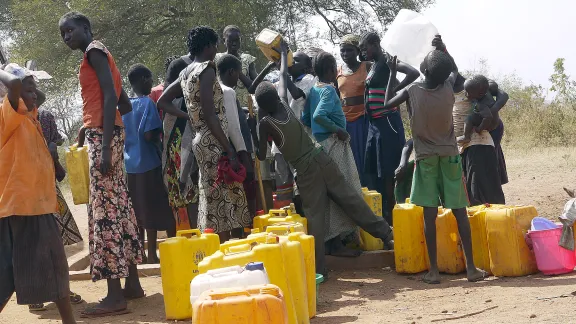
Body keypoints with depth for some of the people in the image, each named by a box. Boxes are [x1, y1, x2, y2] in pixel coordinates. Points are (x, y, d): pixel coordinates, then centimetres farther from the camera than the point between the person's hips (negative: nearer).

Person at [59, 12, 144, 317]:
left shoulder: (94, 51, -8)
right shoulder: (98, 57, 22)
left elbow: (110, 96, -19)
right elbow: (125, 105, 23)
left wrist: (105, 146, -25)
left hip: (101, 135, -10)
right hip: (106, 135, 10)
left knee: (105, 209, -12)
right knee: (118, 205, 12)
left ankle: (115, 295, -14)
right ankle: (132, 283, 18)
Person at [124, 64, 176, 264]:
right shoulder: (147, 103, -12)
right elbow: (149, 135, -18)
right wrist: (159, 136, -1)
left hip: (130, 164, 7)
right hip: (148, 163, -7)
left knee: (138, 210, 11)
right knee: (154, 210, 1)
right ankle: (151, 253, 3)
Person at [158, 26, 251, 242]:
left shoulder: (186, 74, 14)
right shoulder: (206, 70, -11)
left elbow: (162, 101, 22)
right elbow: (210, 116, -19)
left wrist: (188, 117, 13)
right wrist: (230, 151, -19)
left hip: (202, 141, 9)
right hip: (214, 144, -9)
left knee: (212, 201, 11)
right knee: (223, 203, -10)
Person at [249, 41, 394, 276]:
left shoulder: (265, 123, -10)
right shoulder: (284, 105, 3)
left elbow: (261, 155, -4)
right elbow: (283, 77, 20)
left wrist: (252, 131, 5)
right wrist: (283, 52, 34)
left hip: (305, 169, -4)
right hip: (321, 158, 5)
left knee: (315, 217, -4)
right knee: (350, 198, 8)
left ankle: (318, 269, -4)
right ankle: (385, 232, 8)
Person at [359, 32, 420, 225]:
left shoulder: (387, 62, -11)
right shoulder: (374, 66, 16)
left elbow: (414, 73, -25)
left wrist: (393, 92, -19)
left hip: (387, 122, -9)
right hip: (374, 123, 9)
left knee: (388, 172, -5)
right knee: (373, 171, 10)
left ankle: (391, 215, 0)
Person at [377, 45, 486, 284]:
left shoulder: (412, 91, -13)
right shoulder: (448, 88, -7)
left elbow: (386, 105, 3)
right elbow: (454, 71, 17)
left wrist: (393, 74, 9)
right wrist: (442, 50, 22)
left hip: (425, 157, -1)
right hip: (450, 156, 1)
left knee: (430, 213, -2)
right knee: (460, 211, 3)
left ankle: (433, 270, -2)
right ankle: (471, 267, 2)